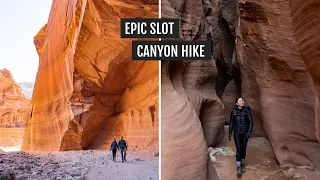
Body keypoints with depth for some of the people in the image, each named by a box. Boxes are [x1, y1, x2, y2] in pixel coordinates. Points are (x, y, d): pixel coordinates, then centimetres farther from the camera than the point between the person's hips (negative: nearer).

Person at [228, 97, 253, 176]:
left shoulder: (247, 110, -8)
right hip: (237, 133, 0)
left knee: (243, 148, 11)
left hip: (245, 133, 0)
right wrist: (230, 134, 0)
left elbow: (251, 121, -10)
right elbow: (231, 123, 1)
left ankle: (242, 164, 33)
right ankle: (238, 168, -8)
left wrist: (249, 131, -22)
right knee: (238, 149, -9)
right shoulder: (234, 111, -5)